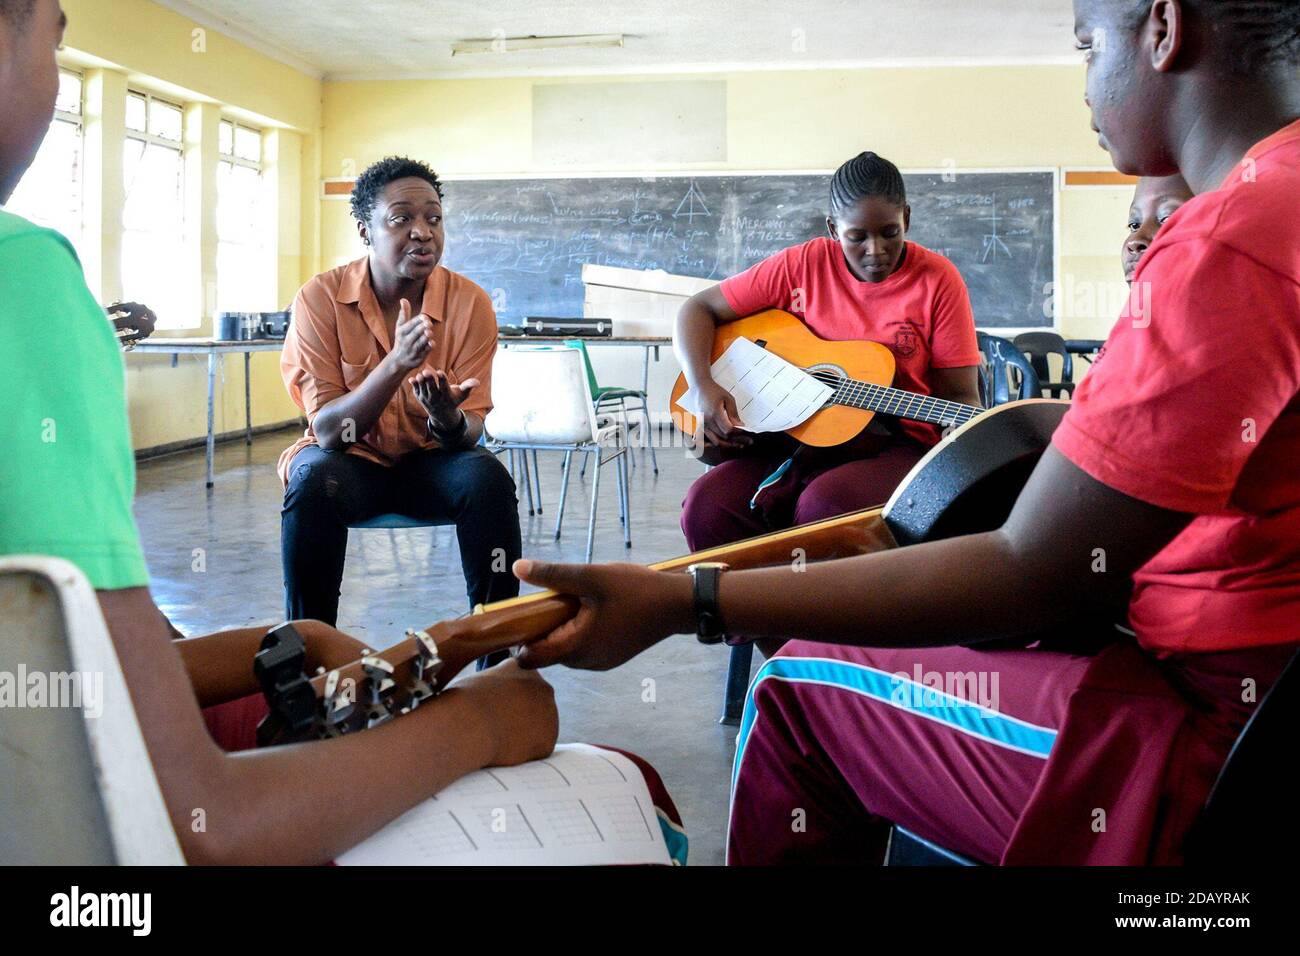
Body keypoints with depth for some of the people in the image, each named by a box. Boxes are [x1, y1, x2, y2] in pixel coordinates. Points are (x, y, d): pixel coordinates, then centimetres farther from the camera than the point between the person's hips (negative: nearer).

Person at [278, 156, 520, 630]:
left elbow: (469, 432, -10)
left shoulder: (470, 302, -10)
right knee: (313, 480, -34)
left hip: (429, 463, 1)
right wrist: (396, 364, -35)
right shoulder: (321, 298, -13)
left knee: (488, 477, -30)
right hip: (351, 460, -1)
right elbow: (327, 430, -19)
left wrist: (447, 417, -36)